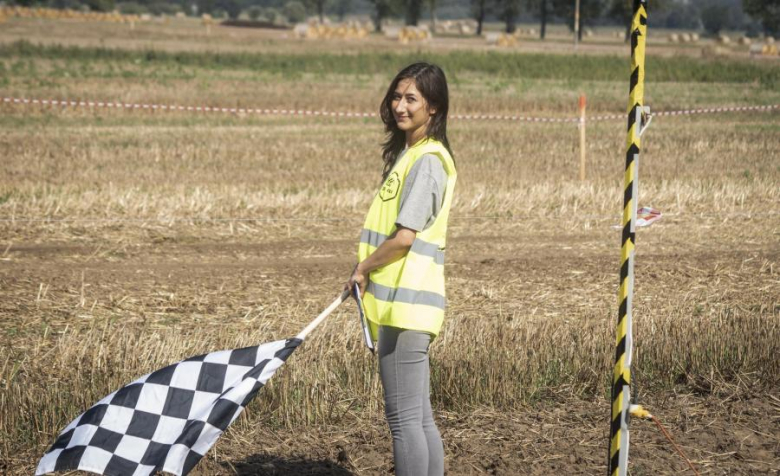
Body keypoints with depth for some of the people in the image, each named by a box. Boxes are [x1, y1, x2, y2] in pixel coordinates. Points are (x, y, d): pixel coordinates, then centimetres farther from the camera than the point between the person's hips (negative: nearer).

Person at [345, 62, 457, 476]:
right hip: (401, 302, 10)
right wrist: (368, 269, 6)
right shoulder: (407, 153, 17)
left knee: (404, 418, -6)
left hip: (407, 302, -10)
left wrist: (363, 269, -6)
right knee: (419, 417, 13)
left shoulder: (427, 160, -13)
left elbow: (404, 237, -19)